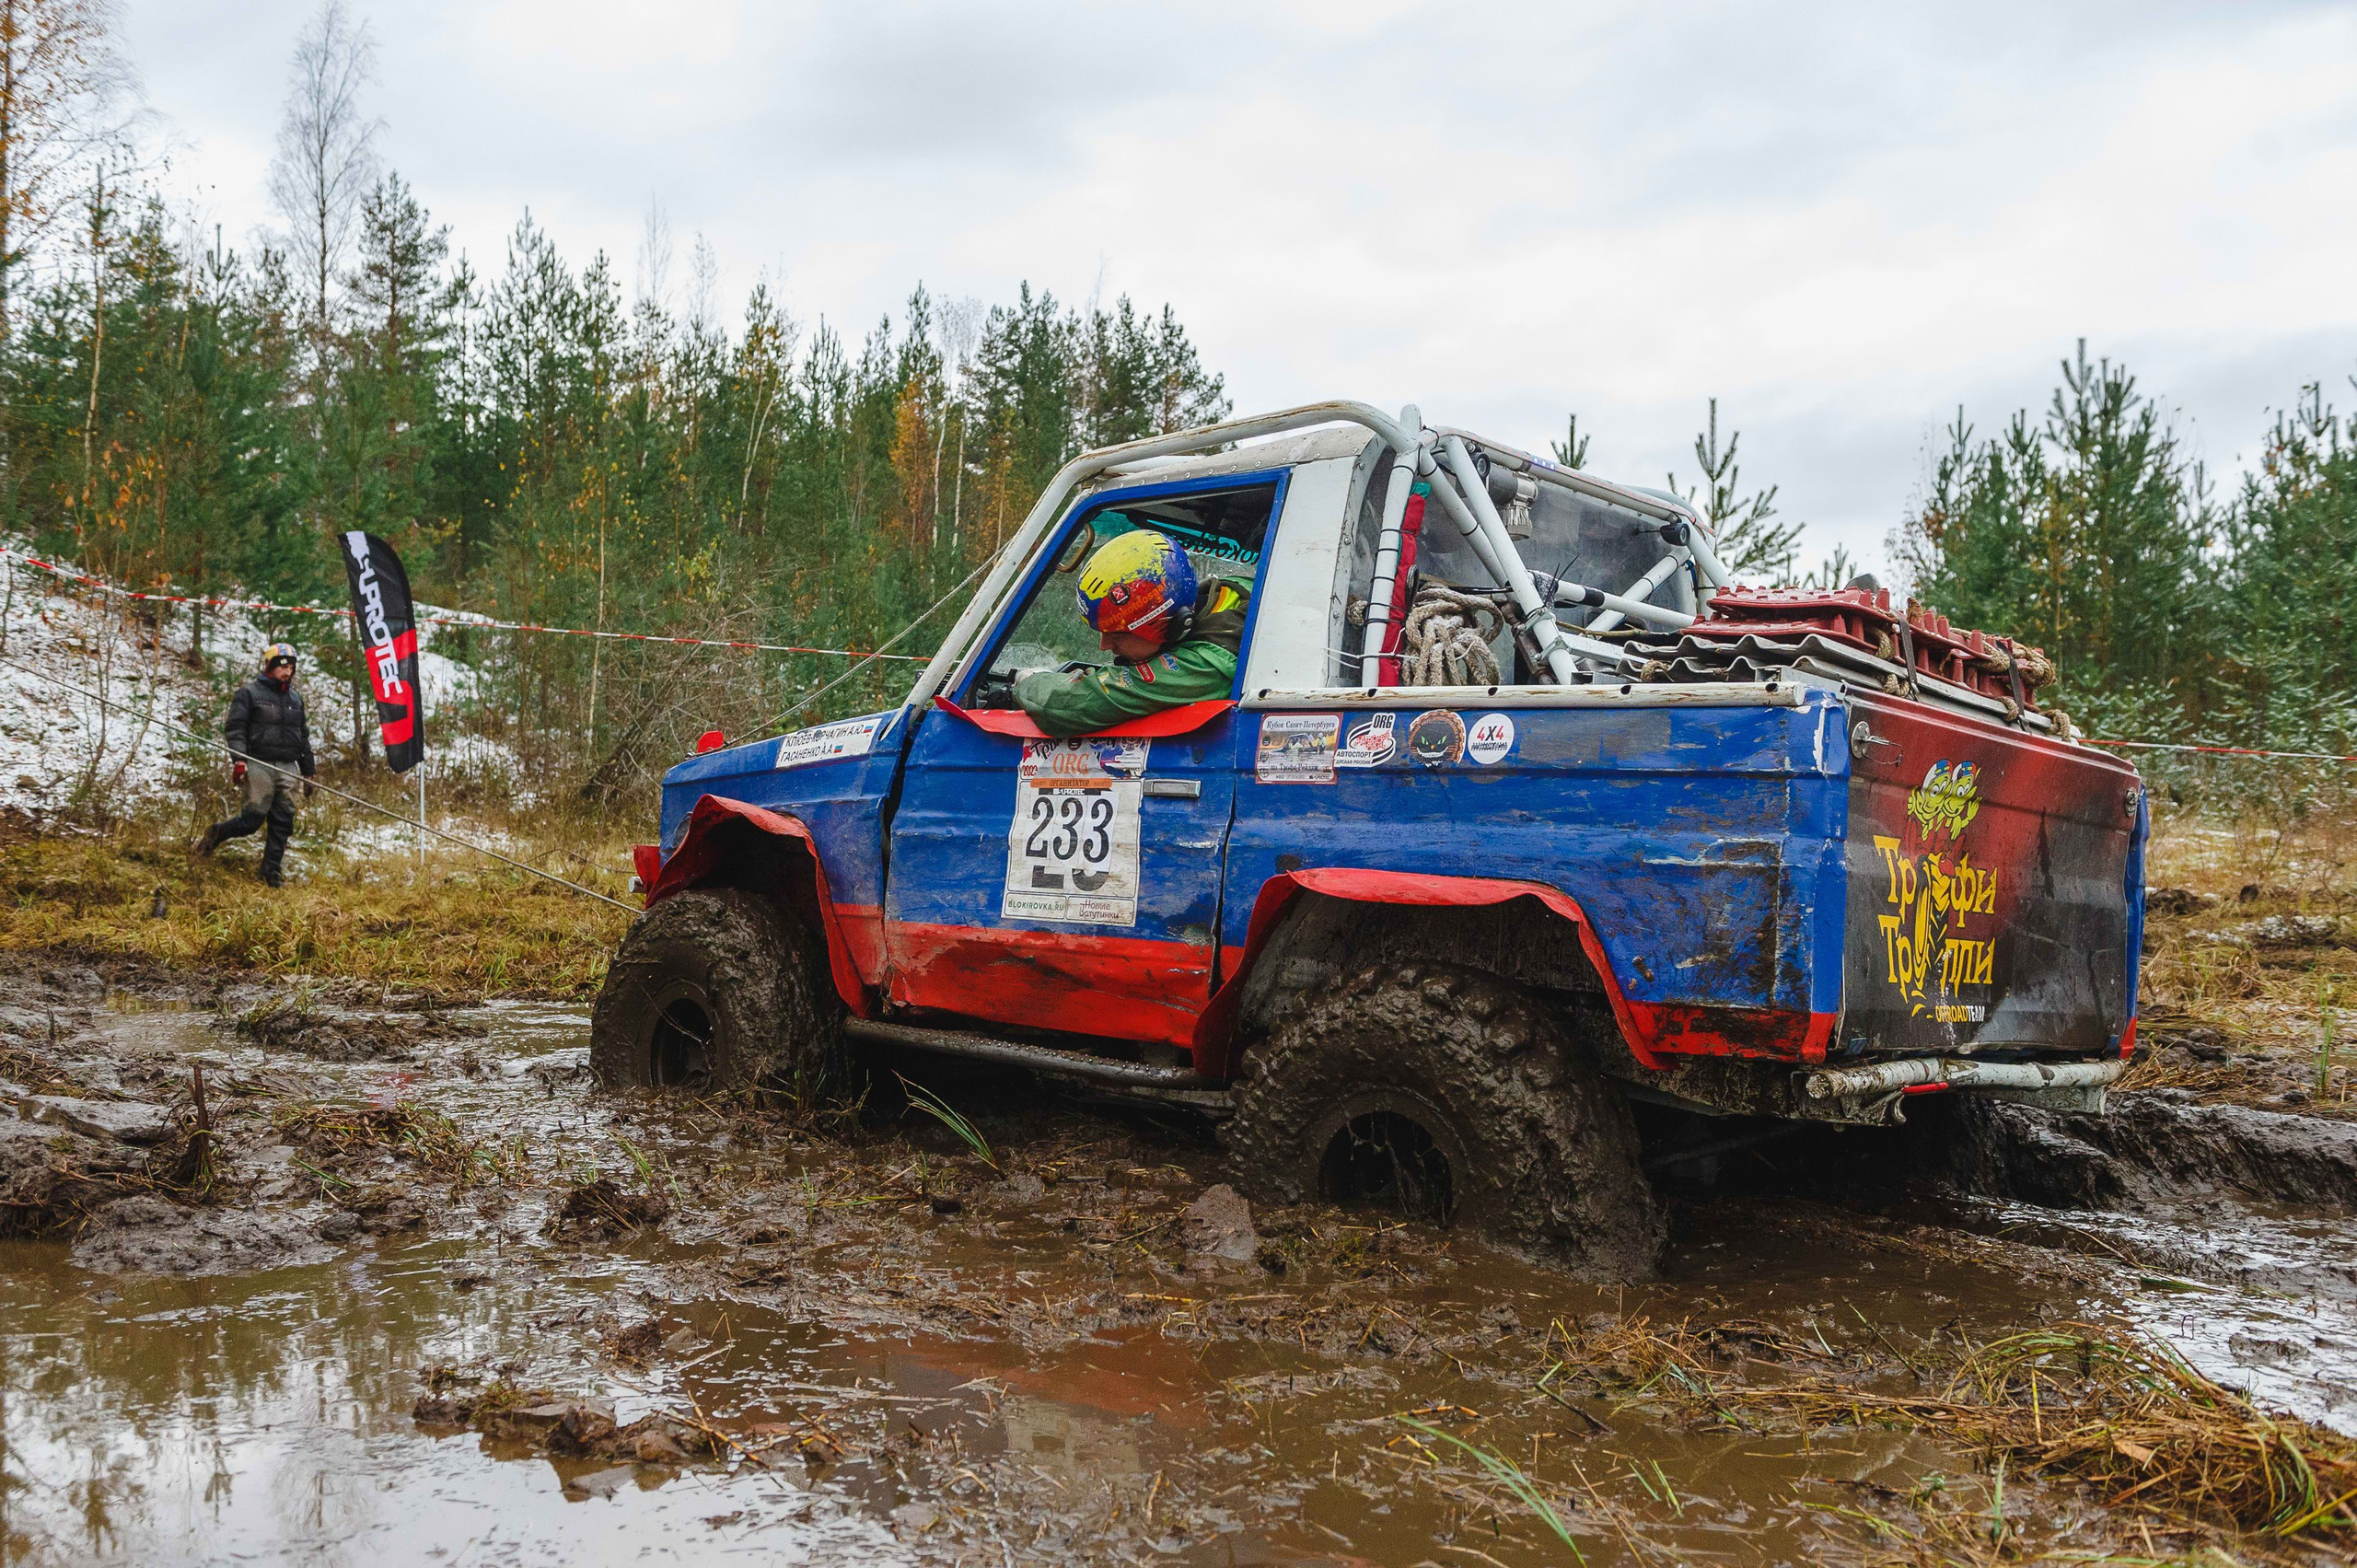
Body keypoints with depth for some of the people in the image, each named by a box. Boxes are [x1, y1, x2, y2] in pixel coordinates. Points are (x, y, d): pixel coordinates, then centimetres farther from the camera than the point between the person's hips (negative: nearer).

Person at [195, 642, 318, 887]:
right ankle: (216, 833, 18)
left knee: (283, 820, -1)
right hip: (259, 765, -5)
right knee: (255, 816, -10)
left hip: (287, 768, 5)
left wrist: (309, 772, 21)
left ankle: (271, 871, 7)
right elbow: (235, 727, -5)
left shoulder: (295, 698, 20)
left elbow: (303, 737, 25)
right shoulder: (249, 693, 2)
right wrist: (239, 760, -18)